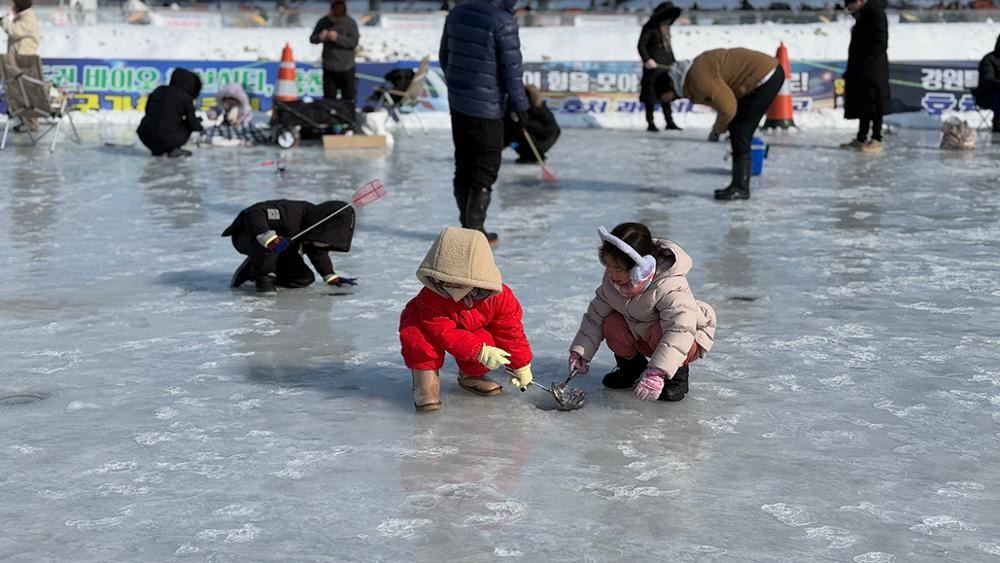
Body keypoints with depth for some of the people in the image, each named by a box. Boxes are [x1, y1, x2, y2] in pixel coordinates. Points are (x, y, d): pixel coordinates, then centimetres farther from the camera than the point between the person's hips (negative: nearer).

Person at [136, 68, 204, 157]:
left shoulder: (159, 90, 13)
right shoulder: (186, 98, -2)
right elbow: (193, 124, 0)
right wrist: (200, 127, 25)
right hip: (166, 139, -5)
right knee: (188, 126, 19)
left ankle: (157, 150, 23)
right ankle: (173, 149, 6)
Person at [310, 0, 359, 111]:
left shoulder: (350, 23, -9)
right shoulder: (323, 22, 0)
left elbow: (354, 42, -16)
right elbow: (312, 39, 5)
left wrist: (338, 38, -25)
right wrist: (320, 37, -17)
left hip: (346, 68, -3)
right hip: (328, 68, 3)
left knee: (348, 99, 5)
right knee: (329, 98, 11)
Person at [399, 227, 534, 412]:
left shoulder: (498, 297, -28)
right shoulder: (431, 297, -36)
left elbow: (511, 332, -15)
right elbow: (445, 333, -37)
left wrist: (521, 366, -7)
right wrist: (480, 351, -44)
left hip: (474, 331, 3)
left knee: (486, 341, -32)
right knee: (414, 334, -37)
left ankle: (471, 375, 2)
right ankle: (426, 378, -14)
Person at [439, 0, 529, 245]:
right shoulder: (503, 21, -17)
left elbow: (444, 56, 14)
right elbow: (511, 68, -14)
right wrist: (519, 106, -4)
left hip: (457, 103, 7)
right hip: (487, 107, -7)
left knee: (463, 165, 15)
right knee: (485, 169, 2)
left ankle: (467, 224, 23)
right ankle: (475, 230, 5)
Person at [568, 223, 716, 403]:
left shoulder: (669, 287, -37)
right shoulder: (612, 280, -17)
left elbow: (679, 330, -46)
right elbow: (596, 315, -5)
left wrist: (657, 373, -55)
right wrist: (580, 351, -14)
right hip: (640, 332, 6)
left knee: (659, 333, -37)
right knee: (611, 325, -21)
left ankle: (678, 373, -6)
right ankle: (631, 364, 10)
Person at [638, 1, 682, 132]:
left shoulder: (666, 29, 16)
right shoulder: (650, 28, -7)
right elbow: (641, 46, -12)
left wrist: (674, 63, 19)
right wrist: (647, 59, -24)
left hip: (666, 66, 8)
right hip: (653, 65, -8)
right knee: (651, 94, -4)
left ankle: (669, 121, 15)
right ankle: (650, 123, 0)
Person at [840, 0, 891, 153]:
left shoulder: (876, 12, -12)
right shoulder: (863, 15, 17)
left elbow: (879, 43, -18)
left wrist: (865, 63, -20)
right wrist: (852, 69, 15)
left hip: (873, 69, -10)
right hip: (862, 71, 10)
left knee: (874, 105, -8)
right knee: (863, 105, 11)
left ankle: (876, 141, -7)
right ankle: (861, 139, 16)